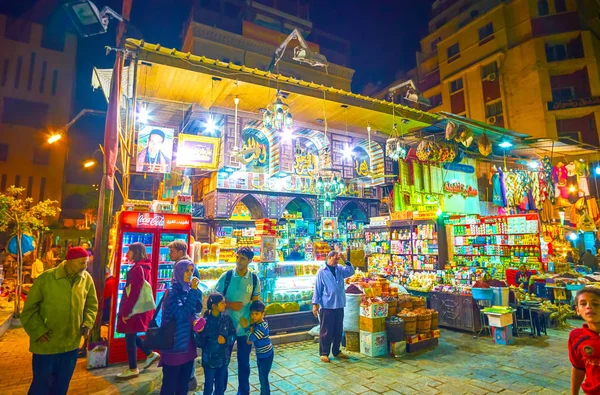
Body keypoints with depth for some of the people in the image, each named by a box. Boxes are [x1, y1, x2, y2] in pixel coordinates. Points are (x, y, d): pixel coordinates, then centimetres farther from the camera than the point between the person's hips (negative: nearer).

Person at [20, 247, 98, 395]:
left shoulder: (87, 279, -6)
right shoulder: (46, 278, -17)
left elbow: (92, 304, 7)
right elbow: (29, 309, -8)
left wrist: (87, 323, -7)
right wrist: (39, 331, -17)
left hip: (71, 345, 4)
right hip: (46, 345, -3)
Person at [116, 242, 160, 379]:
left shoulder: (138, 268, -19)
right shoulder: (143, 267, 11)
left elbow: (134, 292, -23)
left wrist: (126, 312, -18)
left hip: (135, 309, -9)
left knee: (130, 337, 3)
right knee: (131, 336, 19)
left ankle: (133, 370, 17)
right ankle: (150, 354, 27)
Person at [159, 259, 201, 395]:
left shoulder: (189, 289, 5)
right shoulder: (172, 291, -14)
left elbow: (197, 309, 7)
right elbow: (182, 314, -25)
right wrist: (193, 291, -25)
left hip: (188, 342, 7)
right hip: (175, 343, -7)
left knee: (184, 381, 18)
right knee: (170, 382, 6)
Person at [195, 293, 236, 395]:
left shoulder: (227, 319, -6)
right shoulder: (205, 321, -18)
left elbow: (234, 335, 1)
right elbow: (199, 343, -17)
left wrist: (226, 340, -17)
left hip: (224, 358, 3)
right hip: (209, 359, -3)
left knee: (221, 386, 18)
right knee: (209, 387, 13)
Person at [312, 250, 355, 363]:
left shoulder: (340, 269, 7)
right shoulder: (322, 272, -7)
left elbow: (351, 272, -7)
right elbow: (317, 288, -6)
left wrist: (345, 260, -14)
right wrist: (315, 304, -9)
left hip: (339, 305, 5)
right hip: (327, 305, -5)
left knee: (338, 330, 14)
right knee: (326, 331, 2)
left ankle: (336, 351, 27)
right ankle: (324, 353, 14)